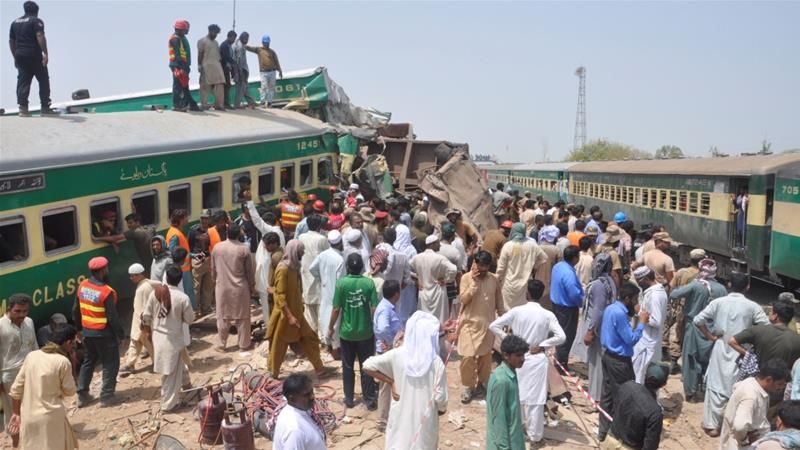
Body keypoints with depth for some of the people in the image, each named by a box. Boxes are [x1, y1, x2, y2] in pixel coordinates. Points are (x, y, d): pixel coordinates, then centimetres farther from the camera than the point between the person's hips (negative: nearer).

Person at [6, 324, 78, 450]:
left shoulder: (31, 356, 0)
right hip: (51, 417, -5)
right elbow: (70, 391, -3)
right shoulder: (63, 362, -15)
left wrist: (16, 414, 15)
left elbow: (16, 389, 5)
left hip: (28, 416, 5)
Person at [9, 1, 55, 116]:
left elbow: (11, 41, 18)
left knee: (23, 82, 4)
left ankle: (23, 108, -5)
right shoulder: (36, 21, -3)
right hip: (34, 56, -6)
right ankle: (45, 107, 1)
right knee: (43, 80, 3)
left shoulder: (15, 22, 18)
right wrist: (45, 53, -22)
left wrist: (15, 57, 24)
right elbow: (40, 36, -18)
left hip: (20, 56, 6)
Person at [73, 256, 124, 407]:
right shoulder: (106, 292, -22)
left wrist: (79, 327, 22)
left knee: (88, 362, 20)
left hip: (87, 332, 7)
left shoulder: (82, 286, -1)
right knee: (110, 364, 7)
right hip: (104, 334, -7)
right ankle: (106, 396, 11)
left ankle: (82, 395, 24)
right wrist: (120, 333, -7)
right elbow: (112, 317, -18)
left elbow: (76, 310, 9)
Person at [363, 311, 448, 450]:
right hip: (425, 419, -1)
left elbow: (367, 366, -12)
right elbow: (440, 397, -14)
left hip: (401, 416, 2)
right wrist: (442, 409, 8)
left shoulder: (397, 355, -12)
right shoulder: (436, 363, -17)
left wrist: (391, 382, -5)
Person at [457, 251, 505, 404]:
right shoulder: (466, 278, -7)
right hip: (470, 323, -2)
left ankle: (482, 383, 29)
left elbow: (499, 302, 9)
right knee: (468, 356, -6)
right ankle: (468, 387, 11)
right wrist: (474, 282, -22)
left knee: (485, 356, 11)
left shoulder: (494, 279, 0)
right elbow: (464, 299, -17)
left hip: (488, 323, 3)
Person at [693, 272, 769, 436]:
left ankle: (712, 425, 12)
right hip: (742, 353, -1)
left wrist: (711, 337, -1)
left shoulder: (718, 302, -7)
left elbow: (698, 320, -11)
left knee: (716, 388, 8)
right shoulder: (753, 306, -9)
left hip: (721, 350, 1)